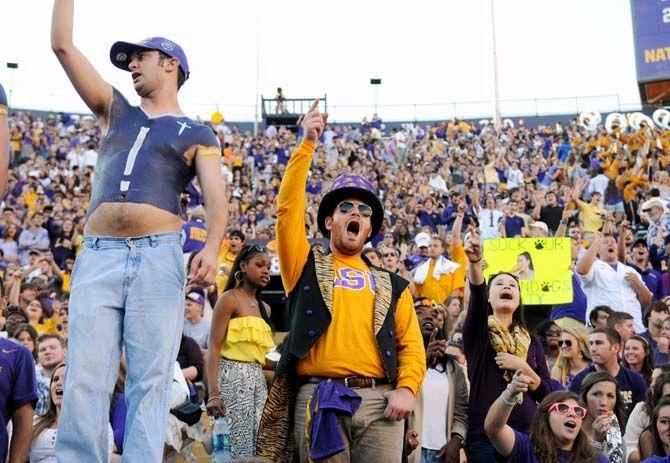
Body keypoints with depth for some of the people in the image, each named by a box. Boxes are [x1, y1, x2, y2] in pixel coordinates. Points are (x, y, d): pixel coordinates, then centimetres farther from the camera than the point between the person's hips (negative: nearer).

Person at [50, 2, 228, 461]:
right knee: (85, 379, -6)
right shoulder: (116, 111, 25)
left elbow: (217, 199, -2)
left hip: (159, 256, -3)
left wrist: (212, 247, -21)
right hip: (98, 255, 3)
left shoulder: (197, 135, 14)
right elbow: (62, 44, 22)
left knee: (150, 382, -8)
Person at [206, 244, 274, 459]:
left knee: (258, 447, 3)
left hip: (258, 379, 8)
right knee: (238, 448, -11)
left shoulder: (264, 308, 18)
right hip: (233, 376, -8)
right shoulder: (230, 299, -4)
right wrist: (213, 393, -20)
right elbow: (214, 347, -11)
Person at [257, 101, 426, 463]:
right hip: (318, 396, -2)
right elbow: (288, 208, 4)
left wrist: (407, 388, -6)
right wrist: (307, 144, 1)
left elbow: (412, 345, 13)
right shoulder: (306, 266, 17)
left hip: (379, 400, 2)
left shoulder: (391, 286, 22)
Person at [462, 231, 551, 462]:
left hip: (527, 433, 3)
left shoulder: (532, 341, 12)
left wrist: (523, 367, -9)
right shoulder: (477, 331, 3)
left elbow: (546, 394, 8)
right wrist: (475, 261, -38)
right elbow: (476, 293, -18)